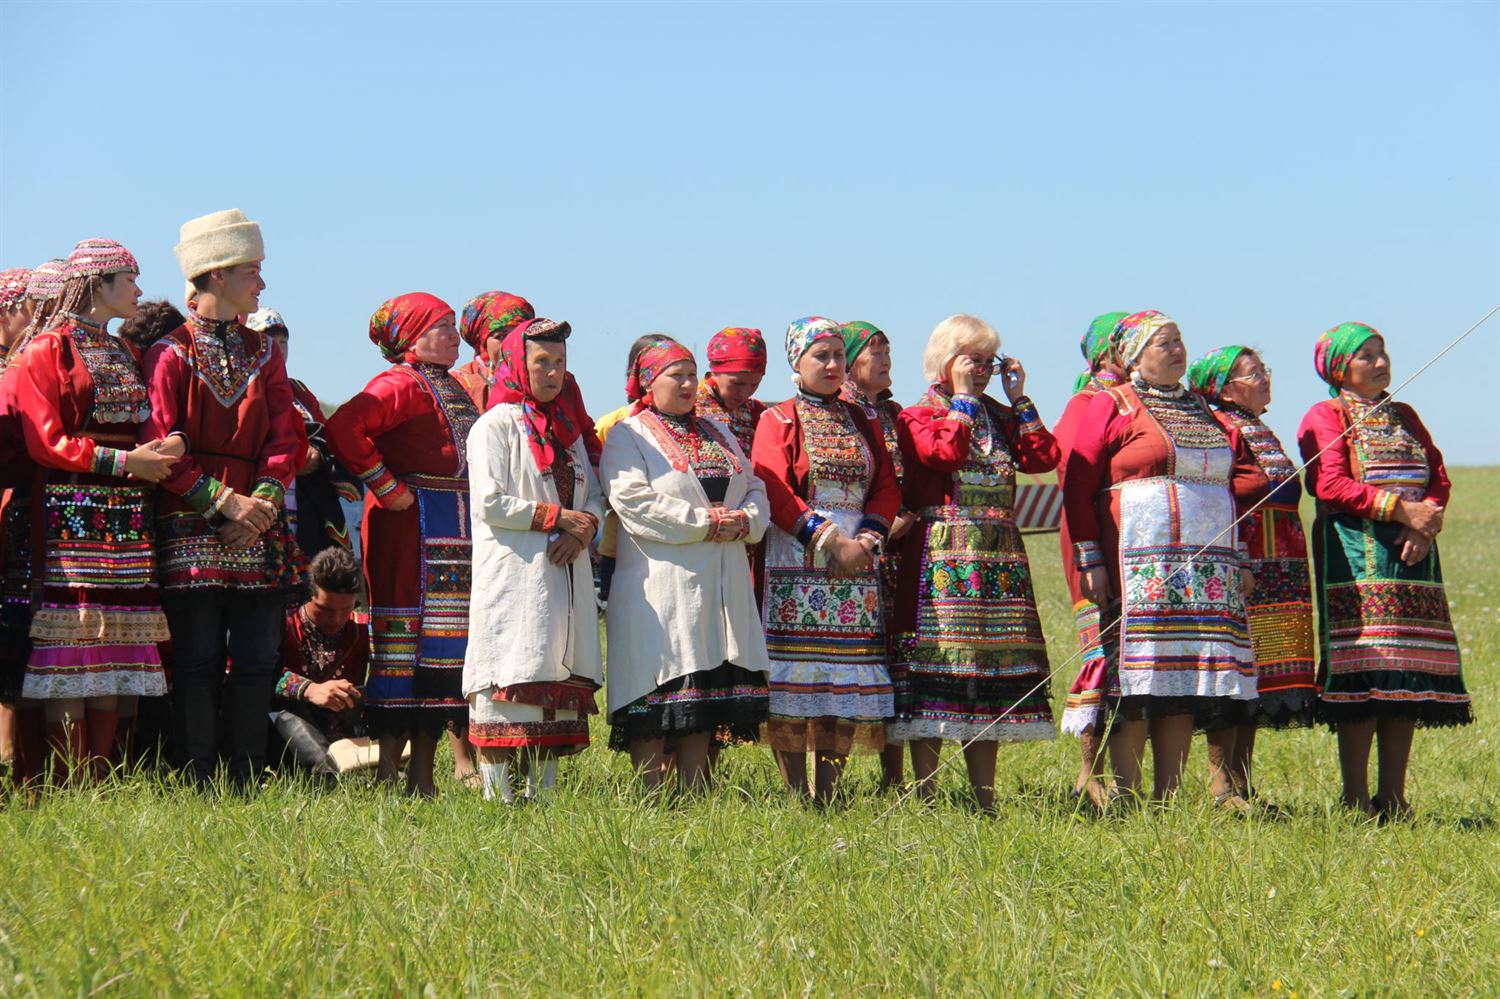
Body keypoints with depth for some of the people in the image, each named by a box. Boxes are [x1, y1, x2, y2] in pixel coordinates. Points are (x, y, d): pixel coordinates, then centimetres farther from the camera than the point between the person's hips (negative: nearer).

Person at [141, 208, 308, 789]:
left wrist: (263, 504, -7)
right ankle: (199, 790, -2)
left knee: (259, 660, 1)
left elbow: (284, 438, 9)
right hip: (190, 530, -5)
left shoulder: (263, 354, 17)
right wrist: (224, 502, -15)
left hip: (258, 531, 5)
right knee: (198, 663, -5)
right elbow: (161, 448, -8)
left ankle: (246, 786, 7)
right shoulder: (171, 354, 0)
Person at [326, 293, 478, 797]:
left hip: (459, 529, 9)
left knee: (445, 645, 8)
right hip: (411, 528, -9)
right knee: (406, 642, -8)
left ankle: (422, 773, 12)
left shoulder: (453, 388, 20)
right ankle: (389, 770, -6)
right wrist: (386, 487, -17)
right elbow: (343, 428, -23)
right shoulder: (401, 384, -9)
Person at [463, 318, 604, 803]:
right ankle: (496, 794, -8)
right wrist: (557, 517, -11)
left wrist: (586, 526, -5)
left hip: (566, 575, 7)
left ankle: (544, 794, 8)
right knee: (508, 679, -10)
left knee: (562, 676, 4)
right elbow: (489, 503, -12)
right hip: (513, 576, -7)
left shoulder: (569, 426, 19)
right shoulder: (496, 425, -2)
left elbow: (594, 494, 17)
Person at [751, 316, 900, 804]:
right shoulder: (777, 421, 4)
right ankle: (797, 797, -6)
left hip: (856, 565, 4)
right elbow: (775, 493, -7)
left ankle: (828, 795, 4)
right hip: (796, 566, -4)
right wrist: (830, 540, -16)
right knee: (795, 685, -9)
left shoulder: (861, 422, 18)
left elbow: (887, 487, 12)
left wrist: (868, 539, -7)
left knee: (847, 683, 0)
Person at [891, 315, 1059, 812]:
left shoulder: (1001, 417, 19)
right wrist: (961, 398, -7)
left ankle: (985, 798, 9)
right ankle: (925, 792, -7)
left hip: (1000, 560, 6)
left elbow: (1044, 458, 5)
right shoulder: (918, 416, 3)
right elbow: (946, 453, -17)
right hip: (941, 559, -6)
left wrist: (1019, 399, 7)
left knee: (992, 670, 5)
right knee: (938, 658, -10)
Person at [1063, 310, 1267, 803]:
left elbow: (1242, 482, 25)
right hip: (1139, 568, -6)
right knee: (1137, 687, -9)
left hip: (1209, 571, 6)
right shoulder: (1110, 407, 2)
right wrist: (1091, 561, -10)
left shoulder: (1202, 412, 21)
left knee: (1187, 687, 2)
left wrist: (1239, 559, 17)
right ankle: (1127, 799, -7)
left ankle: (1168, 796, 6)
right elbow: (1078, 487, -3)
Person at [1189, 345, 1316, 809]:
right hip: (1240, 563, -9)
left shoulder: (1262, 431, 22)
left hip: (1280, 570, 9)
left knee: (1256, 675, 8)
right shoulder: (1217, 425, -7)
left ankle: (1241, 782, 12)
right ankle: (1220, 785, -8)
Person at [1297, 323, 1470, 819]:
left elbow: (1439, 476, 13)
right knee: (1361, 674, -12)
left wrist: (1427, 520, -8)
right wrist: (1400, 508, -17)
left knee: (1410, 675, 0)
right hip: (1354, 554, -6)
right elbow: (1331, 485, -11)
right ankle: (1356, 797, -10)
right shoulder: (1324, 418, 3)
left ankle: (1392, 794, 3)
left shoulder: (1404, 416, 22)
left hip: (1412, 554, 6)